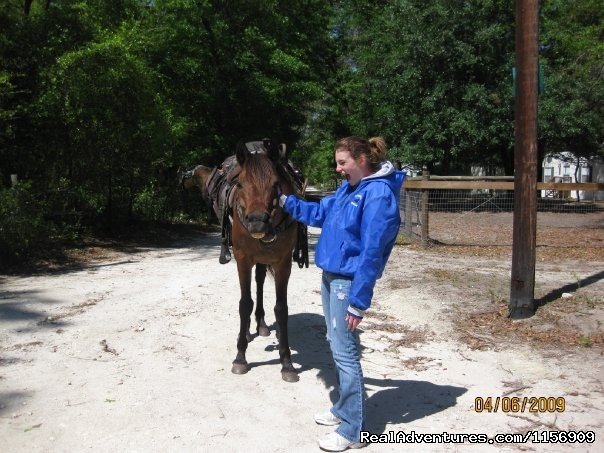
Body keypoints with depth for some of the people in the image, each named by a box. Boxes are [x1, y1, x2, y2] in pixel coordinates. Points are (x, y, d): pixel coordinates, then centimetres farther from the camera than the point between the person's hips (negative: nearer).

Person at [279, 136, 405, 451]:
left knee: (345, 352, -2)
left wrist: (358, 302, -23)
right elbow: (320, 213, 23)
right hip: (330, 276, 10)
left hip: (348, 281, -9)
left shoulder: (379, 194, -20)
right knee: (337, 345, 19)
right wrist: (285, 201, 12)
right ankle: (343, 408, 35)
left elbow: (371, 253, -23)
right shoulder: (349, 187, 9)